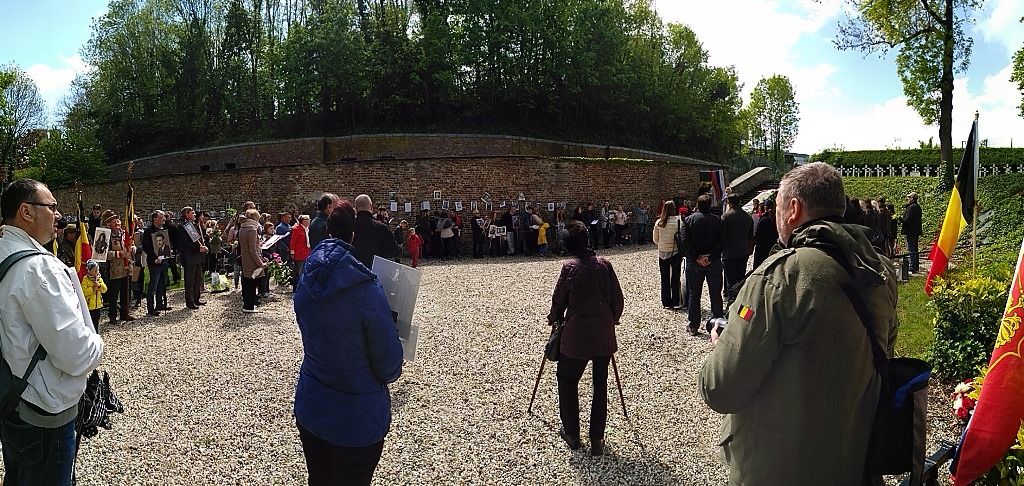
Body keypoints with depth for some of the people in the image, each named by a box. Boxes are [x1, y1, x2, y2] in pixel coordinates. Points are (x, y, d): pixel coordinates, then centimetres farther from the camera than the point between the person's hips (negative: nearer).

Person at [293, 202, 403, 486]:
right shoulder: (365, 289, -25)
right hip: (358, 421, -5)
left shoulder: (305, 282, -5)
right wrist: (391, 373, 5)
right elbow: (390, 362, -16)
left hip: (309, 410, 6)